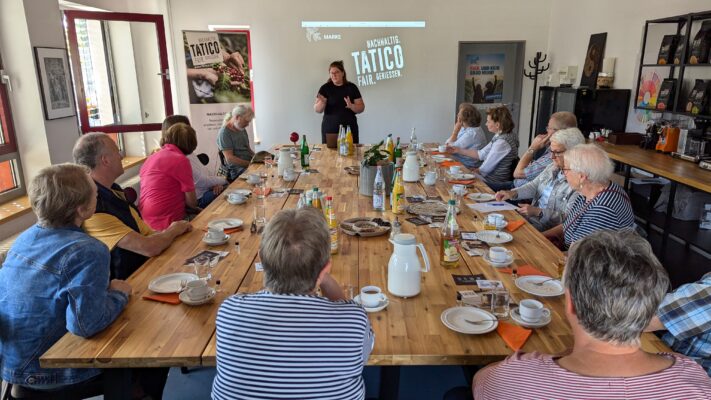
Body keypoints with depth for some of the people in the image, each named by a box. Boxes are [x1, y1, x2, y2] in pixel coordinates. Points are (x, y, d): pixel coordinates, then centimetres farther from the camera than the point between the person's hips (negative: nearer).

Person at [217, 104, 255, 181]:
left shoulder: (242, 129, 17)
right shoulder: (224, 133, -8)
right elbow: (230, 158, -15)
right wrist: (250, 164, -20)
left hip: (249, 164, 8)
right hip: (237, 170, -8)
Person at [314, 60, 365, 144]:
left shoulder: (352, 87, 4)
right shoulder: (325, 88, 1)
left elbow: (361, 108, 2)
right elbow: (317, 110, -4)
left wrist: (351, 106, -18)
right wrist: (321, 102, -25)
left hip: (350, 129, 1)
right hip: (330, 130, -1)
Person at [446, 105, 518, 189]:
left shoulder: (502, 142, -23)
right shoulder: (499, 137, 7)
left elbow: (485, 169, -19)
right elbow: (481, 154, 12)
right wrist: (459, 150, 9)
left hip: (495, 184, -8)